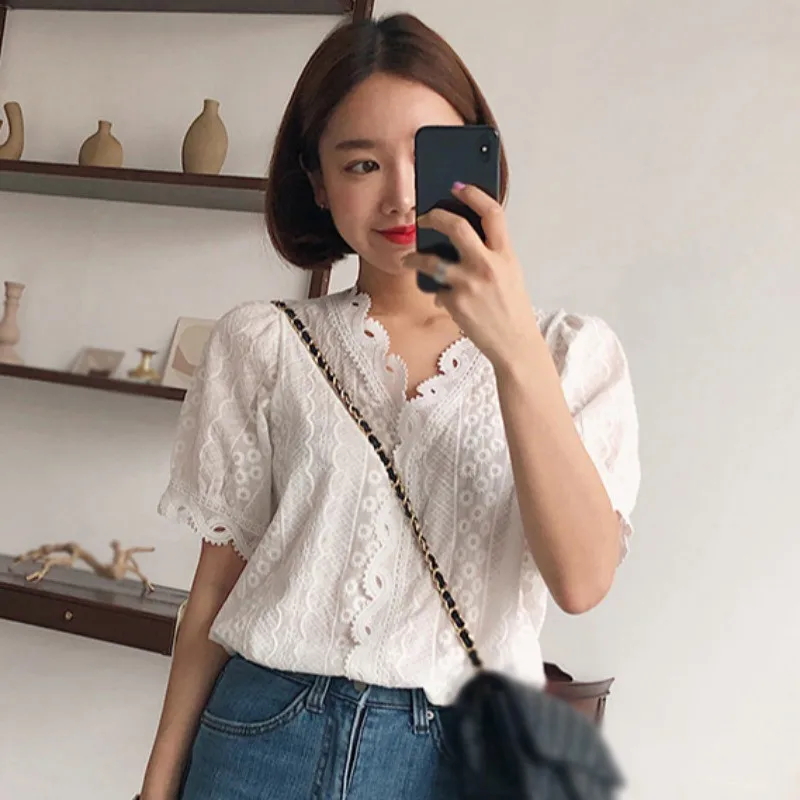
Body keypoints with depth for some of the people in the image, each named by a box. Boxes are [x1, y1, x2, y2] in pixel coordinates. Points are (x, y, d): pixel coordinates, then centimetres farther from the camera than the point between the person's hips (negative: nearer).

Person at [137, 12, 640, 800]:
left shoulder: (574, 353, -2)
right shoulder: (261, 345, -1)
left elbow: (582, 580, -15)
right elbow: (218, 581, 3)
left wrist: (516, 351, -24)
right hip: (263, 734, 0)